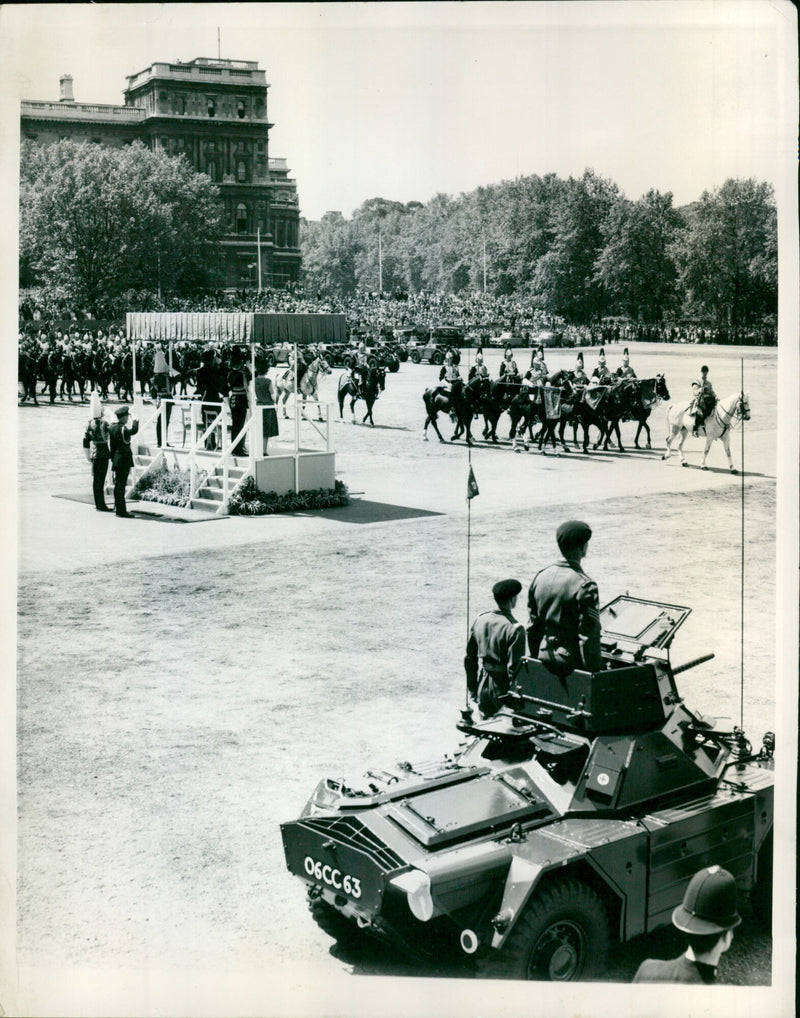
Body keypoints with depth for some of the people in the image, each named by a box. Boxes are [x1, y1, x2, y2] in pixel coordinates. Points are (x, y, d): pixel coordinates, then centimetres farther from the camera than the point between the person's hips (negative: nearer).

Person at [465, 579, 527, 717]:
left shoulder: (480, 620, 1)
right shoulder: (515, 629, -19)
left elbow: (469, 658, 8)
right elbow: (514, 668, -20)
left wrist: (472, 690, 18)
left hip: (482, 687, 6)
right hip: (502, 689, -6)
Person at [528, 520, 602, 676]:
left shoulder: (541, 576, 4)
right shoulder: (584, 586, -17)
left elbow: (533, 626, 12)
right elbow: (589, 635, -17)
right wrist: (593, 672, -10)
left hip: (544, 658, 7)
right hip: (570, 662, -7)